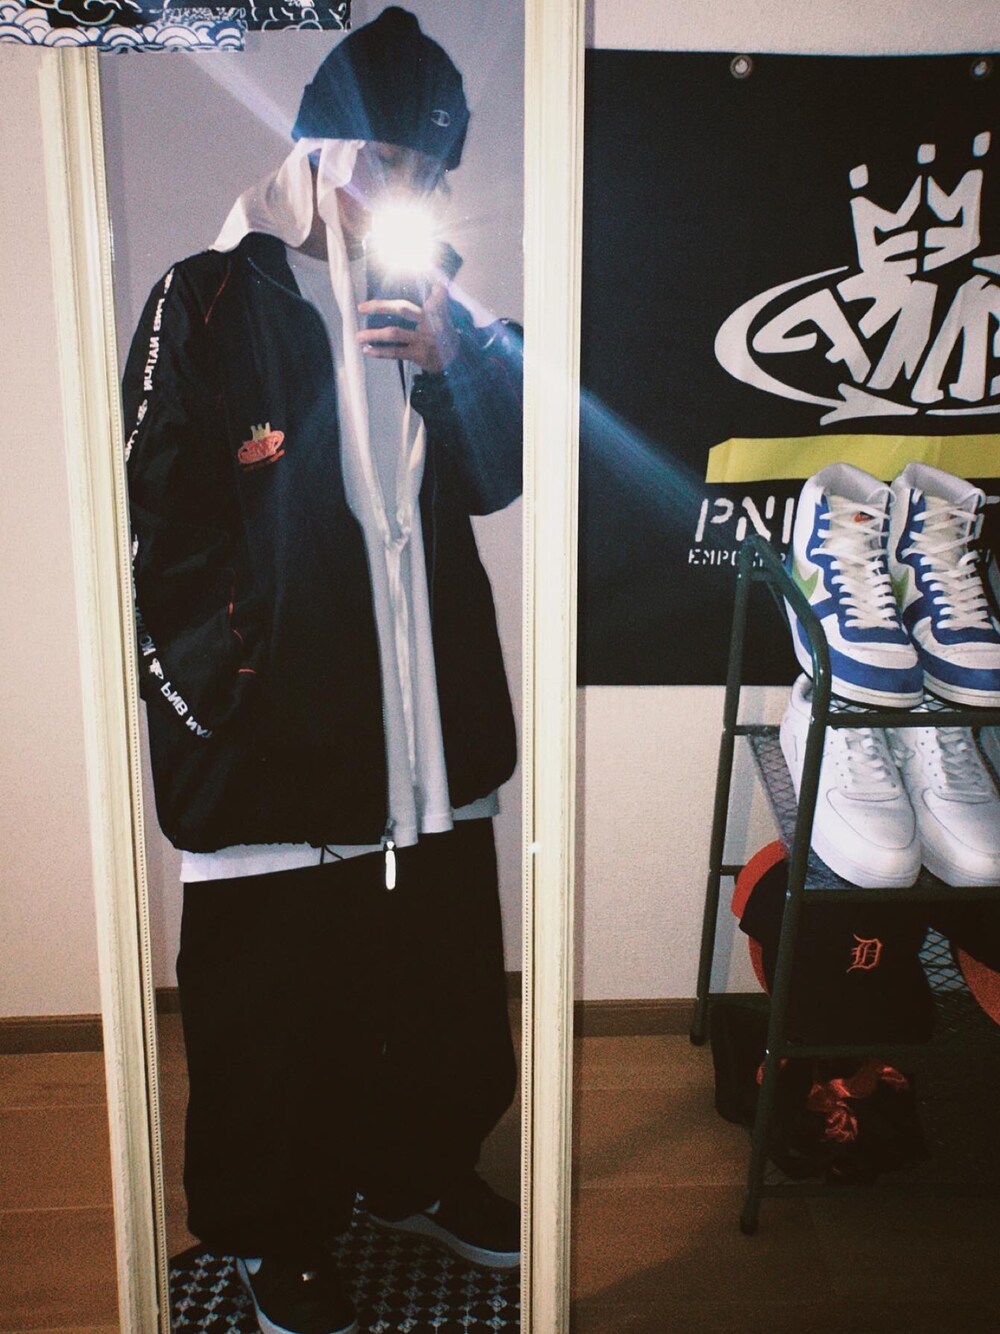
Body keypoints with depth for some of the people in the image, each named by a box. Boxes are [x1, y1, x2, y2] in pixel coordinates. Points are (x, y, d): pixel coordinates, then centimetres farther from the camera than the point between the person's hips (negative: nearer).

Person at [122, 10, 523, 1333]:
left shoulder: (433, 296, 14)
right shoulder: (213, 300, -3)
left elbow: (498, 478, 5)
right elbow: (158, 507, -6)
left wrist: (462, 355, -12)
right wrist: (199, 692, -12)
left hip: (428, 718, 5)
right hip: (269, 730, -5)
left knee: (436, 968, 16)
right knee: (271, 991, 8)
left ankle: (419, 1171, 42)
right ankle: (278, 1227, 33)